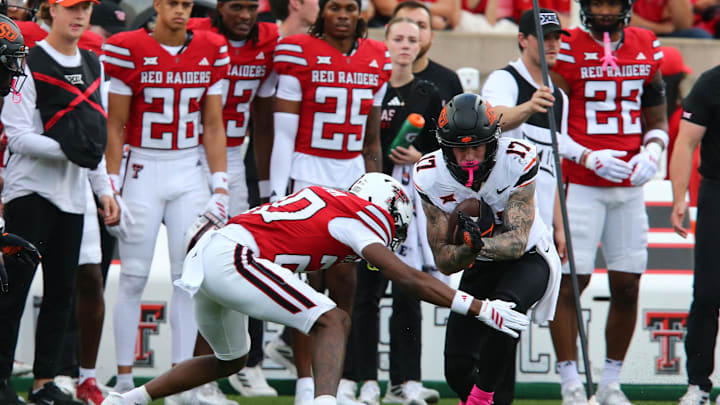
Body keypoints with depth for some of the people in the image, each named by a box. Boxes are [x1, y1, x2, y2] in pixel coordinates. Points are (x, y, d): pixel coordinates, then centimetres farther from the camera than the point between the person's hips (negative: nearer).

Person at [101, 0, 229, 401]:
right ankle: (124, 381, 4)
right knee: (134, 278, -1)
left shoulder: (212, 52, 3)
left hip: (190, 173, 3)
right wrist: (112, 188, -6)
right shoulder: (129, 50, -7)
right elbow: (115, 127, -3)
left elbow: (214, 127, 7)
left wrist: (220, 187, 2)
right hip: (143, 172, -3)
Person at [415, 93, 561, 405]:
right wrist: (470, 247, -38)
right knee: (458, 367, -4)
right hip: (482, 265, 4)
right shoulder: (431, 177, -18)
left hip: (529, 258, -3)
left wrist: (479, 243, -50)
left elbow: (517, 242, -30)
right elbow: (445, 263, -16)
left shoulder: (516, 162, -27)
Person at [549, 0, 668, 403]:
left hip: (629, 184, 5)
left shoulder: (647, 48, 10)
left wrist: (652, 151, -3)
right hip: (580, 184, -5)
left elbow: (657, 118, 17)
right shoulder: (568, 49, -5)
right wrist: (590, 159, -16)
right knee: (570, 280, -7)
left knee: (627, 285, 5)